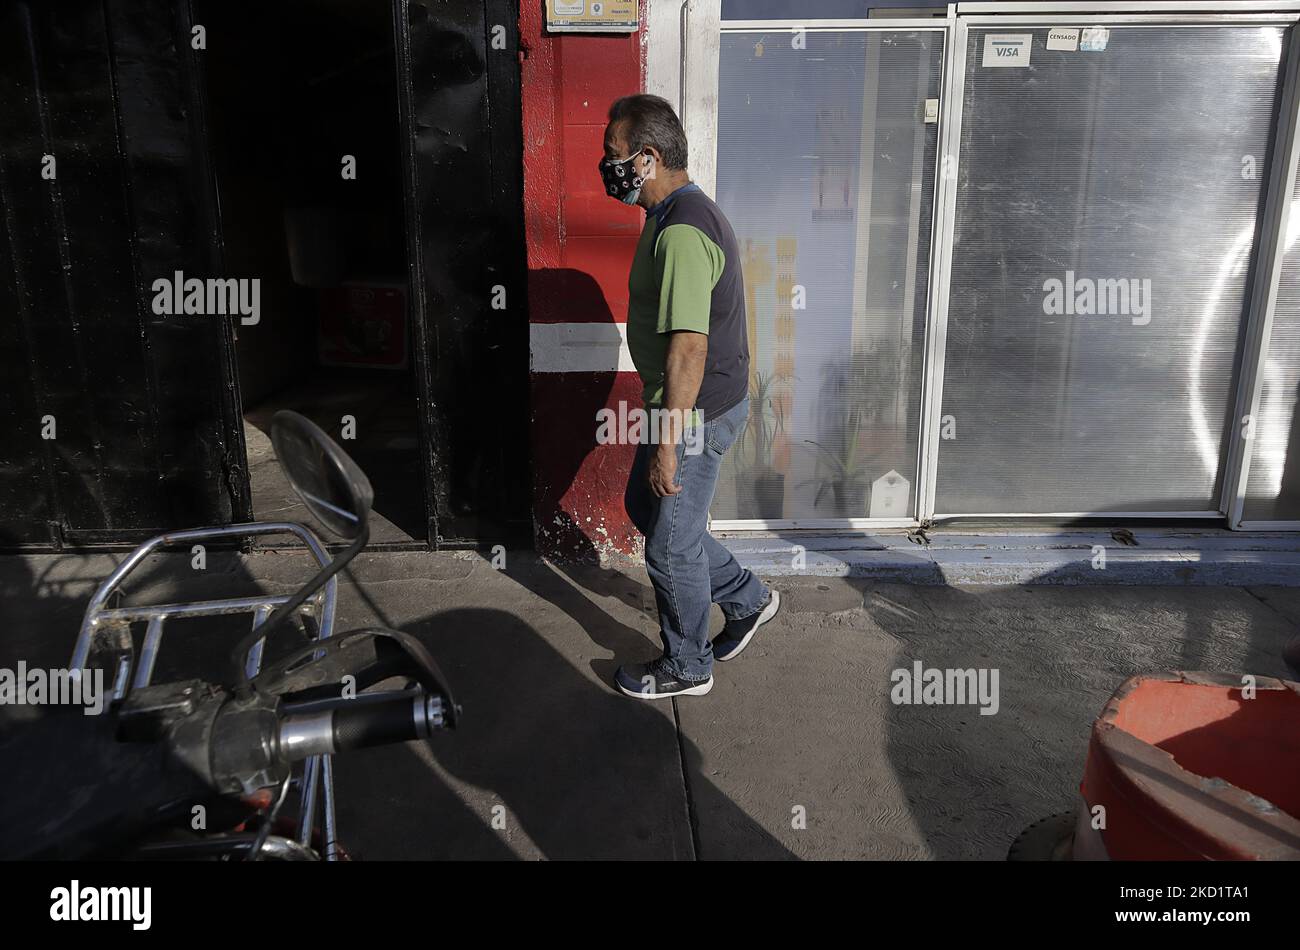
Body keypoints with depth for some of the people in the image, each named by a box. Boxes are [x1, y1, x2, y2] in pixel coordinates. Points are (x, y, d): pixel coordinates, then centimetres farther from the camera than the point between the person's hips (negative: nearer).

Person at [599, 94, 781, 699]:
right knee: (643, 506, 23)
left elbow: (688, 349, -28)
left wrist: (667, 444, -24)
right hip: (686, 403, 11)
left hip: (697, 412, -10)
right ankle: (746, 598, 34)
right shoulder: (682, 213, 10)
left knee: (670, 542, 5)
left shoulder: (681, 233, -24)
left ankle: (686, 668, 27)